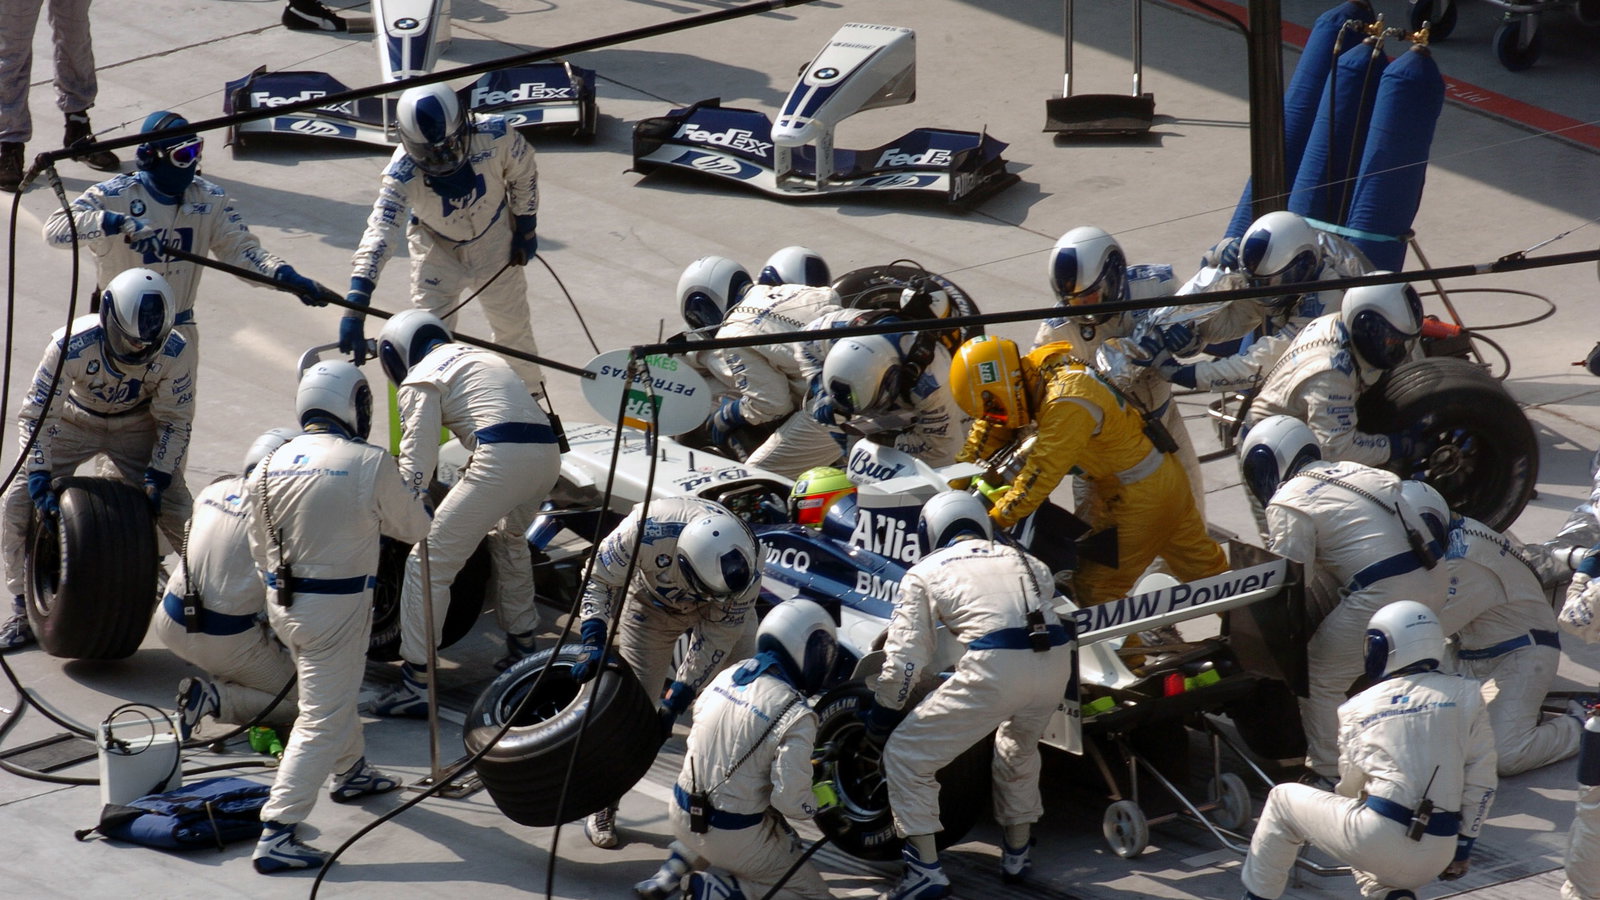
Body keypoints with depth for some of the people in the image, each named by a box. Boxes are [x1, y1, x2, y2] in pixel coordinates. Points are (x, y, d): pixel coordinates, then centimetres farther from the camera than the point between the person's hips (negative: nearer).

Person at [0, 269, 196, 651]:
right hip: (74, 420, 0)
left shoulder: (176, 352, -29)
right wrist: (40, 480, -32)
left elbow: (175, 421, -13)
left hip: (137, 426, 0)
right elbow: (36, 414, -26)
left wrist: (157, 476, -22)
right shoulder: (72, 344, -35)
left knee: (179, 513, -11)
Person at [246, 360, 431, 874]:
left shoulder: (269, 467, 1)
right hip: (337, 609, -7)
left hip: (281, 601, 7)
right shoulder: (369, 464, -16)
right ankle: (276, 836, -8)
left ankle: (351, 773, 51)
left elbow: (259, 548, 11)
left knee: (335, 691, 30)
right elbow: (414, 528, -2)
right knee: (322, 720, -3)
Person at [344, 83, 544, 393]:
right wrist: (355, 307, -52)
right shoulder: (402, 173, -36)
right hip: (436, 248, -1)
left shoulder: (496, 135, -32)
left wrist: (525, 228, 0)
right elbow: (379, 235, -43)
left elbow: (524, 173, -10)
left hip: (494, 239, 2)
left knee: (513, 325, 14)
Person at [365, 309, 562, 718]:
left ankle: (416, 682, -4)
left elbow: (416, 469, 2)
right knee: (507, 536, 36)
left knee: (429, 564, -1)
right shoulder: (480, 357, 31)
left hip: (502, 458, -8)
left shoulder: (420, 381, 8)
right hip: (548, 452, 8)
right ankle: (522, 645, 40)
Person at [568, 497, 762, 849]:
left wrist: (676, 701, -28)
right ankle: (603, 807, 8)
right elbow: (599, 579, -24)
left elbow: (716, 639, -25)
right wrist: (594, 643, -36)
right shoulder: (647, 530, -42)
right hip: (652, 603, -1)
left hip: (720, 613, 1)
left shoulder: (745, 570, -37)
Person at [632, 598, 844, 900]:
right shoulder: (796, 716, -20)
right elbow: (791, 802, -21)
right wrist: (827, 800, 0)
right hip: (733, 837, -7)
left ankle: (674, 869, 18)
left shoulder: (727, 676, 0)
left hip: (682, 816, 7)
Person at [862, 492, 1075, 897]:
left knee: (906, 755, 10)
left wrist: (883, 711, 27)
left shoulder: (925, 571, 17)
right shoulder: (1020, 559, 29)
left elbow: (905, 659, 12)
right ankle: (1017, 855, 44)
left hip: (994, 666, -5)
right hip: (1056, 661, 5)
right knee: (1018, 747, 35)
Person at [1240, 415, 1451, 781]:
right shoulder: (1350, 471, 22)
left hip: (1385, 593, -9)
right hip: (1435, 579, 9)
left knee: (1321, 679, 6)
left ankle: (1326, 775, 11)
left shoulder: (1289, 504, -2)